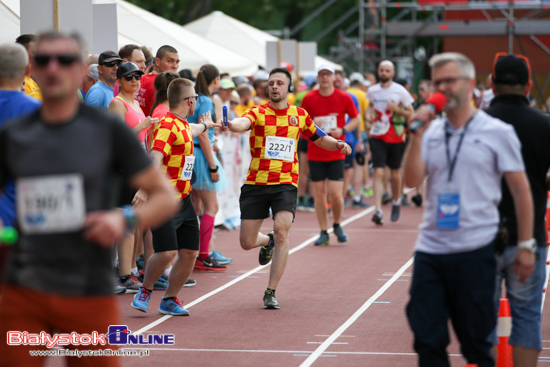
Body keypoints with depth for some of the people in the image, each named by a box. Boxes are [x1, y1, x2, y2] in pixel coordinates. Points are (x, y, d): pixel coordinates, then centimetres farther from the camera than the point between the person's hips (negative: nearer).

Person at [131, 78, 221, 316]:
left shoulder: (183, 125, 14)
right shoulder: (167, 125, -16)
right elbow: (155, 157, -30)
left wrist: (205, 125, 64)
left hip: (183, 200, 9)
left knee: (190, 252, 5)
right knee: (167, 252, -15)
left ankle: (169, 300, 19)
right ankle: (144, 292, 10)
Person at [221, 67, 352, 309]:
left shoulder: (299, 115, 8)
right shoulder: (258, 113, -3)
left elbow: (319, 138, 24)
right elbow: (243, 123, -27)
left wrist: (337, 144, 2)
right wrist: (230, 125, -52)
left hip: (285, 184, 0)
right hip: (256, 184, 0)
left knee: (281, 230, -21)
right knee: (247, 243, 2)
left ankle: (271, 292, -10)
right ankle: (268, 242, 41)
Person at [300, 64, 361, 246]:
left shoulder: (344, 98, -1)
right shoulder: (309, 98, 1)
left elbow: (356, 119, 8)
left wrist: (343, 130, -10)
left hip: (336, 154, -1)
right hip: (315, 154, 1)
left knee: (335, 193, -8)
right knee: (319, 193, 1)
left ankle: (337, 225, 19)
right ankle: (323, 233, 11)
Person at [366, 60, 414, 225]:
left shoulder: (400, 91, -4)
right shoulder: (372, 91, 4)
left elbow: (410, 113, -1)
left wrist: (396, 109, -18)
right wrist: (369, 114, 1)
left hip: (396, 137, -1)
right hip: (377, 136, 1)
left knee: (395, 173, 11)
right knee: (378, 172, -11)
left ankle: (396, 202, 37)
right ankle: (378, 210, -17)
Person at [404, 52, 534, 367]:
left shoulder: (497, 132, -1)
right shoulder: (431, 133, 9)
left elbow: (521, 190, 1)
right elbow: (412, 181, -3)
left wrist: (526, 245, -1)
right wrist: (418, 134, -10)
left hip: (476, 251, -4)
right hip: (430, 249, 4)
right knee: (427, 340, 4)